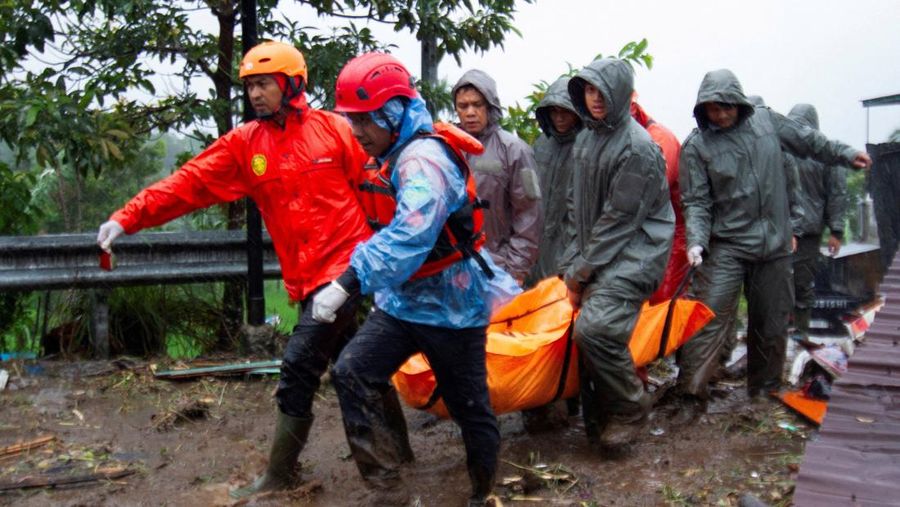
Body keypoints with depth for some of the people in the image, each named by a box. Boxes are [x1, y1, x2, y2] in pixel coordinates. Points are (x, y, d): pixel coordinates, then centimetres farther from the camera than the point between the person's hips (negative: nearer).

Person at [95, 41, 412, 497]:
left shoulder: (334, 129, -4)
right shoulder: (244, 143, 6)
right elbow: (190, 182, -2)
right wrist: (128, 218, -12)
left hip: (345, 264, -5)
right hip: (307, 278, 5)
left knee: (299, 367, -8)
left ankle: (279, 476, 8)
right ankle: (395, 448, 34)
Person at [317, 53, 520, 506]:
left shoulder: (424, 159, -24)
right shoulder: (394, 158, 7)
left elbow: (408, 236, -39)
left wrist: (346, 284, -43)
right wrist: (383, 291, 20)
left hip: (450, 306, -8)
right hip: (403, 300, 9)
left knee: (469, 406, 7)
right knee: (351, 372, -8)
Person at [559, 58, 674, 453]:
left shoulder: (637, 147, -14)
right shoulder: (586, 139, 12)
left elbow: (619, 220, -15)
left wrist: (581, 273, -10)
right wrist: (574, 264, 7)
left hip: (634, 253, -8)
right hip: (596, 254, 8)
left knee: (594, 329, -22)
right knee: (587, 334, 4)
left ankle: (630, 408, 0)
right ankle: (597, 420, 20)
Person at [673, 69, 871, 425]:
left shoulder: (766, 121, 3)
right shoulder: (696, 146, -8)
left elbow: (807, 141, 20)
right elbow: (697, 202, -10)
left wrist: (845, 154, 19)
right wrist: (696, 242, -23)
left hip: (774, 244, 4)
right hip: (726, 245, -4)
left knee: (771, 323, 13)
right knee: (707, 319, -13)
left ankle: (764, 390, 32)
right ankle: (691, 397, -4)